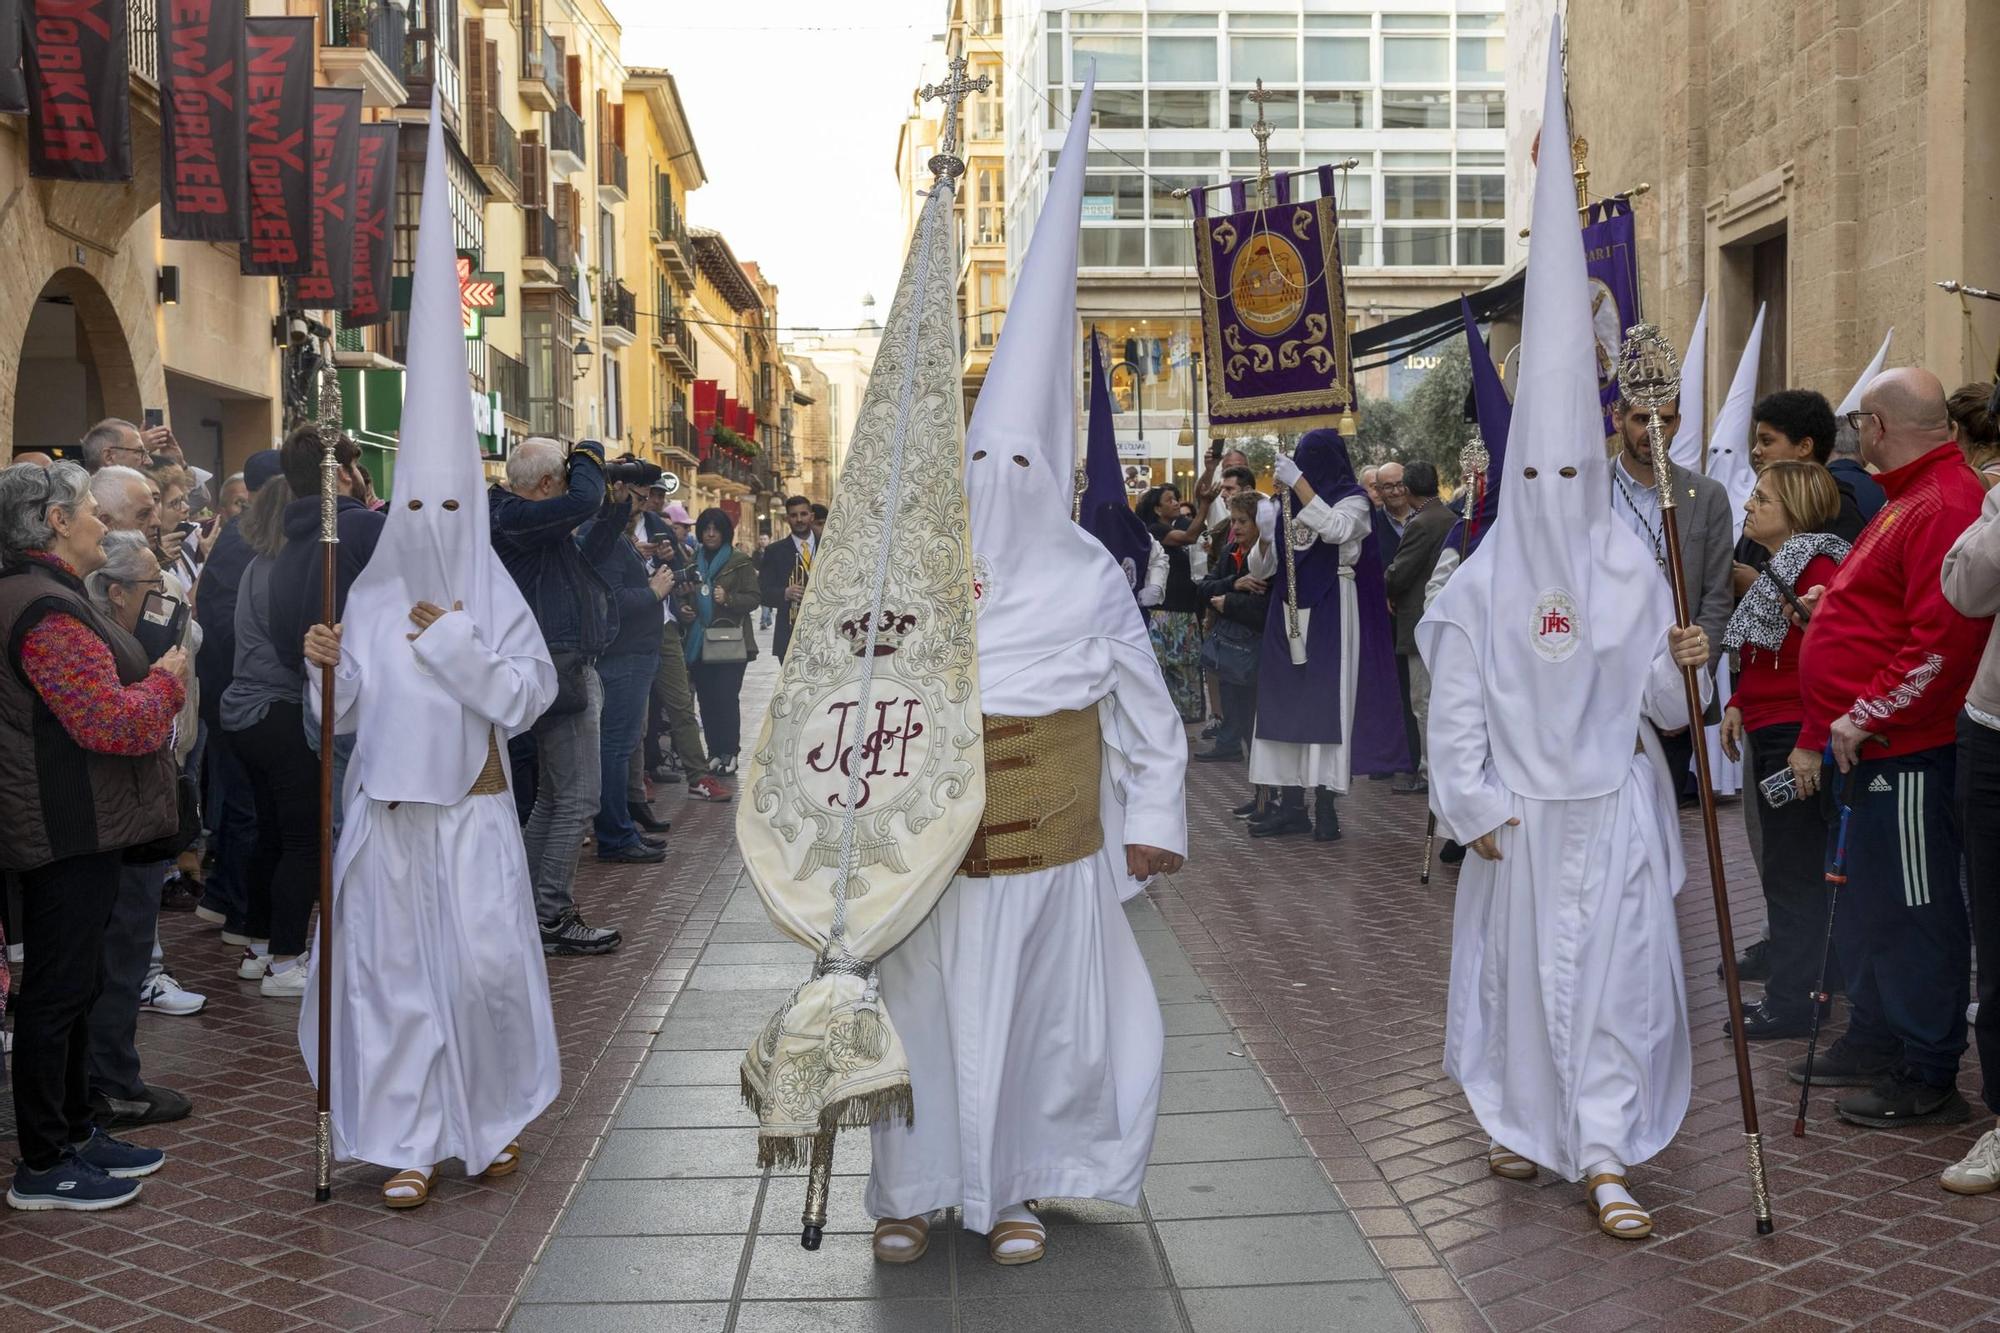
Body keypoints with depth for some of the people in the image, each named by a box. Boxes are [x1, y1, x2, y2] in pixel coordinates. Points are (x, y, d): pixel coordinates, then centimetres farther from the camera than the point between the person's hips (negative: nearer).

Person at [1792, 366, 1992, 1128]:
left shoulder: (1945, 506, -17)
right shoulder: (1908, 501, 18)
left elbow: (1943, 638, -25)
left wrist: (1865, 717, -21)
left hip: (1905, 751, -11)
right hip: (1869, 749, 11)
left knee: (1916, 914, -2)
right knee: (1867, 906, 18)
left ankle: (1928, 1080, 8)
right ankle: (1874, 1044, 31)